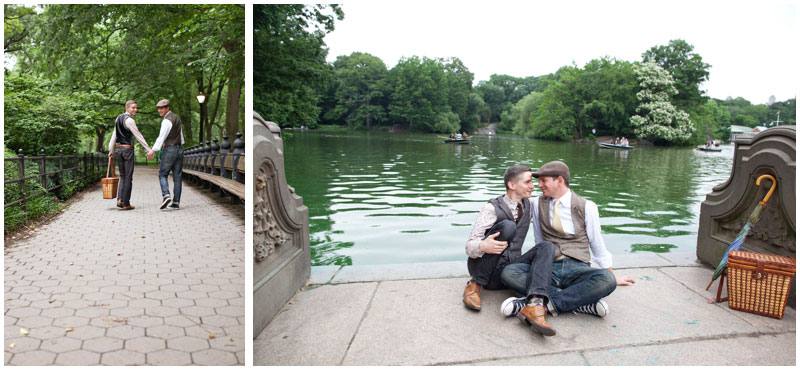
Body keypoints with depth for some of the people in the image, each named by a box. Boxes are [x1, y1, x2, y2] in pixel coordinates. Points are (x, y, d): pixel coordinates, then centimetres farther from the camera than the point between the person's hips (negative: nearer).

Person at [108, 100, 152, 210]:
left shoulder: (118, 118, 12)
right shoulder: (129, 120, -14)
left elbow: (114, 135, 13)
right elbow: (138, 136, -18)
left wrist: (111, 150, 15)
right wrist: (148, 149, -19)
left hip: (118, 149, 8)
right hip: (127, 149, -8)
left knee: (122, 176, 16)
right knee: (128, 177, 0)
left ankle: (120, 199, 3)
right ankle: (126, 203, 3)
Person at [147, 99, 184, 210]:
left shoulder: (167, 120, -11)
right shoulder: (177, 118, 16)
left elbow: (162, 136, -23)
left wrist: (153, 150, -30)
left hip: (169, 149, -8)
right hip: (179, 148, 8)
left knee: (163, 174, 0)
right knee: (177, 176, 5)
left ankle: (166, 195, -18)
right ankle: (176, 202, 5)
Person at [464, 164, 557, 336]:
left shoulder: (527, 205, 10)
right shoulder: (492, 208, -10)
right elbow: (470, 246, -16)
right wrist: (483, 246, -39)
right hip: (485, 269, -5)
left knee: (546, 247, -19)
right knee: (507, 226, -30)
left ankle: (534, 304, -40)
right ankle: (475, 284, -19)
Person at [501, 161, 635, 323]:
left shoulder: (586, 207, 0)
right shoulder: (537, 203, 6)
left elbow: (597, 243, 9)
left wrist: (614, 277, 16)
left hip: (577, 269, -1)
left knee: (607, 280, -34)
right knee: (508, 272, -26)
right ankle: (582, 300, -27)